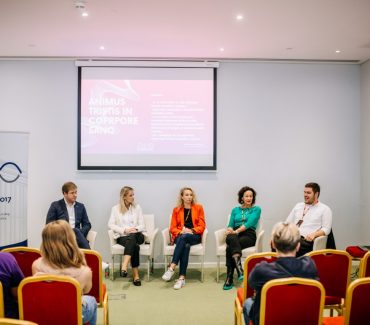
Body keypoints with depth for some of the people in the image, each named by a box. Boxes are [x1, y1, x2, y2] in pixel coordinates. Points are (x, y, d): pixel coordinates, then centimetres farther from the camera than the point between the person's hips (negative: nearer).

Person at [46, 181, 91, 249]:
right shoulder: (55, 205, 9)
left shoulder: (80, 206, 19)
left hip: (77, 234, 3)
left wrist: (80, 234, -5)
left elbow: (87, 224, 17)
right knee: (76, 231, -35)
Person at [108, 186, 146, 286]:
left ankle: (124, 267, -49)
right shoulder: (115, 208, 9)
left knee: (132, 237, -38)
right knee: (134, 246, -35)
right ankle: (136, 275, -39)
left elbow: (142, 225, 8)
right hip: (122, 237, -1)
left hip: (137, 236, 1)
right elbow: (111, 224, -1)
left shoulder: (137, 207, 14)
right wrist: (124, 230, -15)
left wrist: (136, 229, -15)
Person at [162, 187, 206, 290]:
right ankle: (182, 277, -40)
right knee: (186, 245, -35)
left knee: (184, 238, -36)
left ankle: (172, 268, -42)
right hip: (180, 236, 1)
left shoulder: (198, 208, 10)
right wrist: (180, 232, -13)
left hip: (194, 236, -1)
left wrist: (191, 231, -14)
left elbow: (202, 226, 4)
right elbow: (172, 228, 8)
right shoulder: (176, 209, 12)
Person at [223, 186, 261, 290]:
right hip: (234, 235, 3)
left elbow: (249, 223, -5)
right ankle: (239, 268, -46)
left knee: (230, 248, -33)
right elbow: (230, 225, 14)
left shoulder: (256, 209, 11)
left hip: (248, 235, -3)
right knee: (231, 238, -37)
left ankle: (229, 278, -27)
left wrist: (236, 231, -17)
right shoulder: (235, 210, 23)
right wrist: (229, 230, -11)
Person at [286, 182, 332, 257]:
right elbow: (288, 223, 22)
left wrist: (314, 234, -18)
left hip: (306, 240, -4)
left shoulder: (325, 209, 9)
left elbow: (326, 229, 1)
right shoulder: (298, 206, 23)